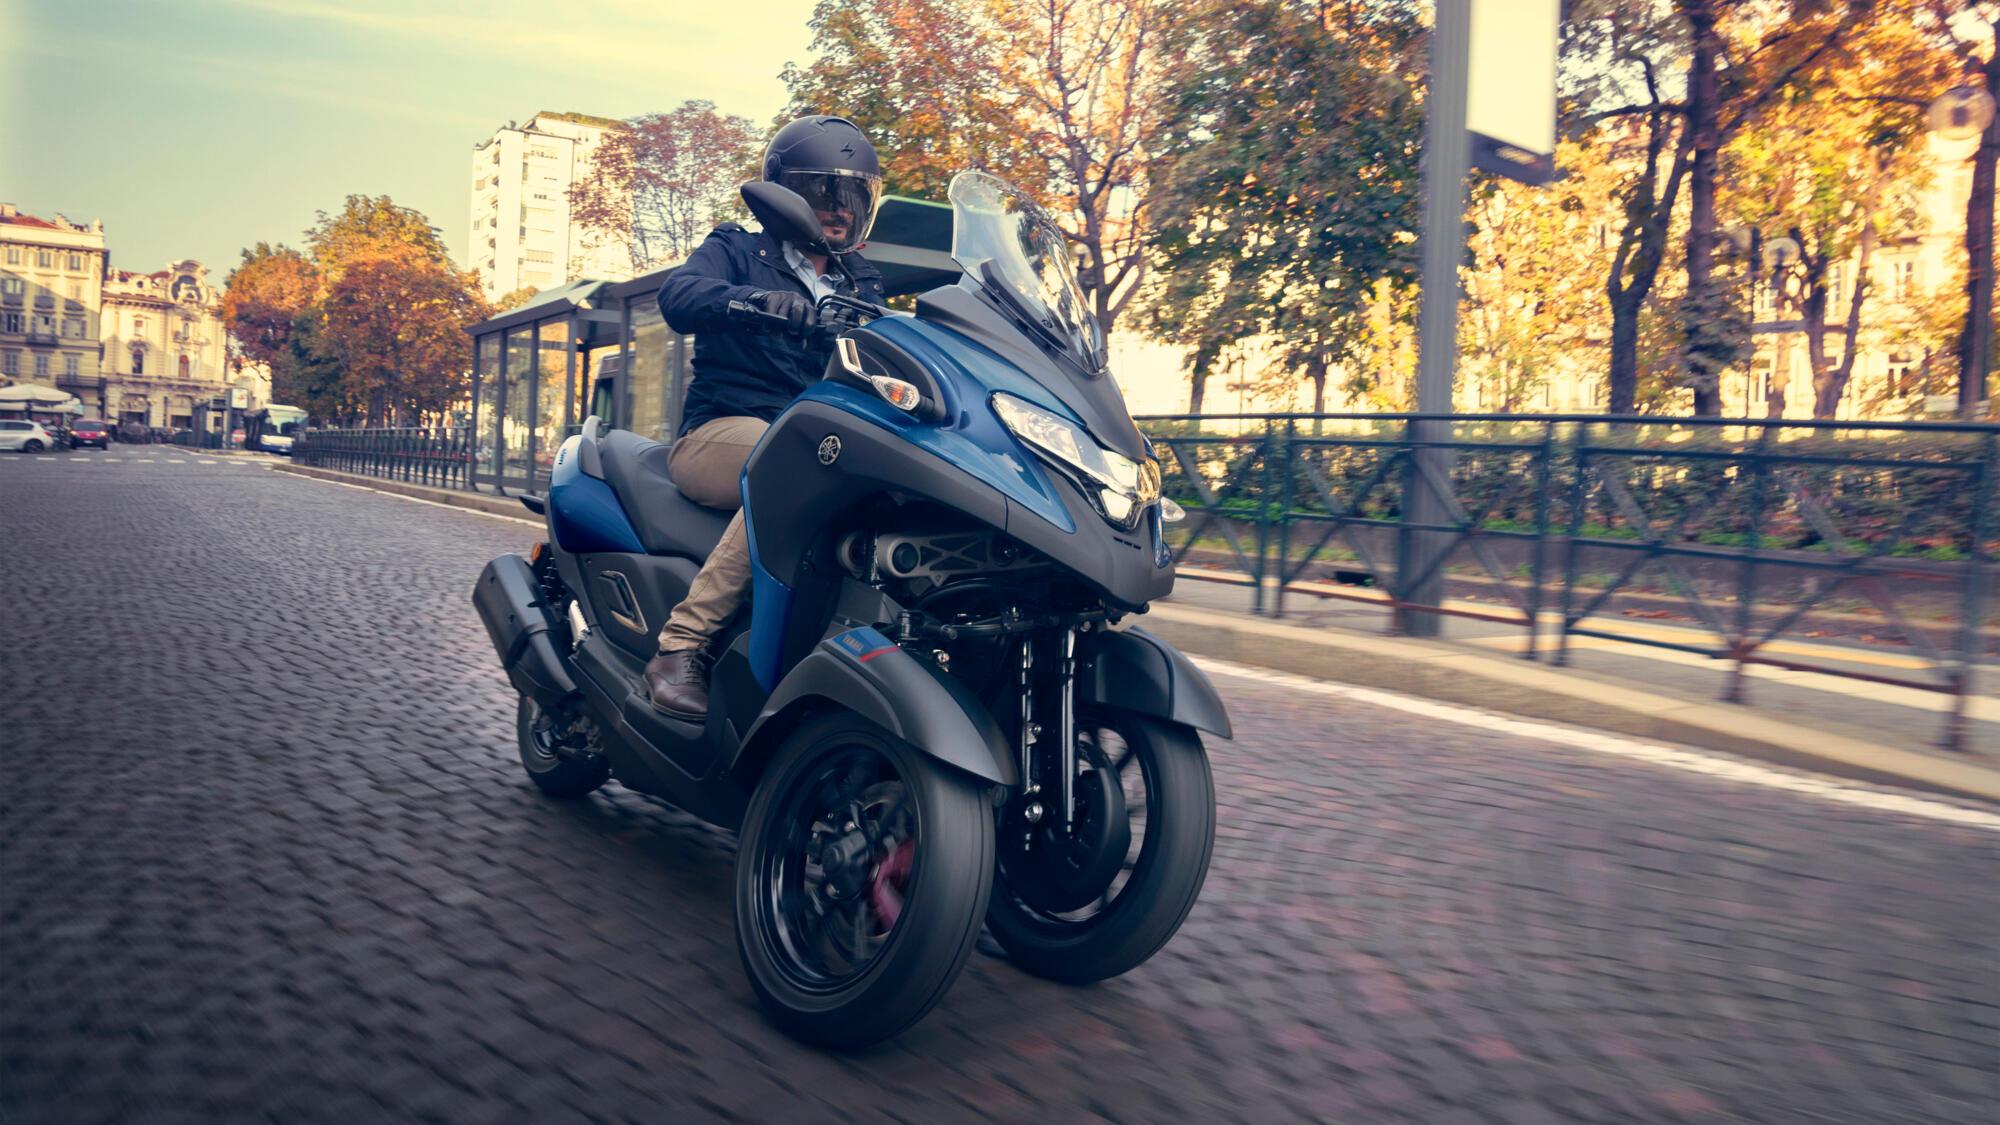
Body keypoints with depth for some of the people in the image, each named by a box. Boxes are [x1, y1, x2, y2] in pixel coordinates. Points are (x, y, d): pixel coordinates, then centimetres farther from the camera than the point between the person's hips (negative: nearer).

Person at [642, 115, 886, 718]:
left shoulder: (862, 285, 25)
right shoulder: (737, 251, 10)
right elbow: (677, 295, -12)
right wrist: (755, 299, -33)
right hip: (720, 436, -4)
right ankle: (681, 643, -37)